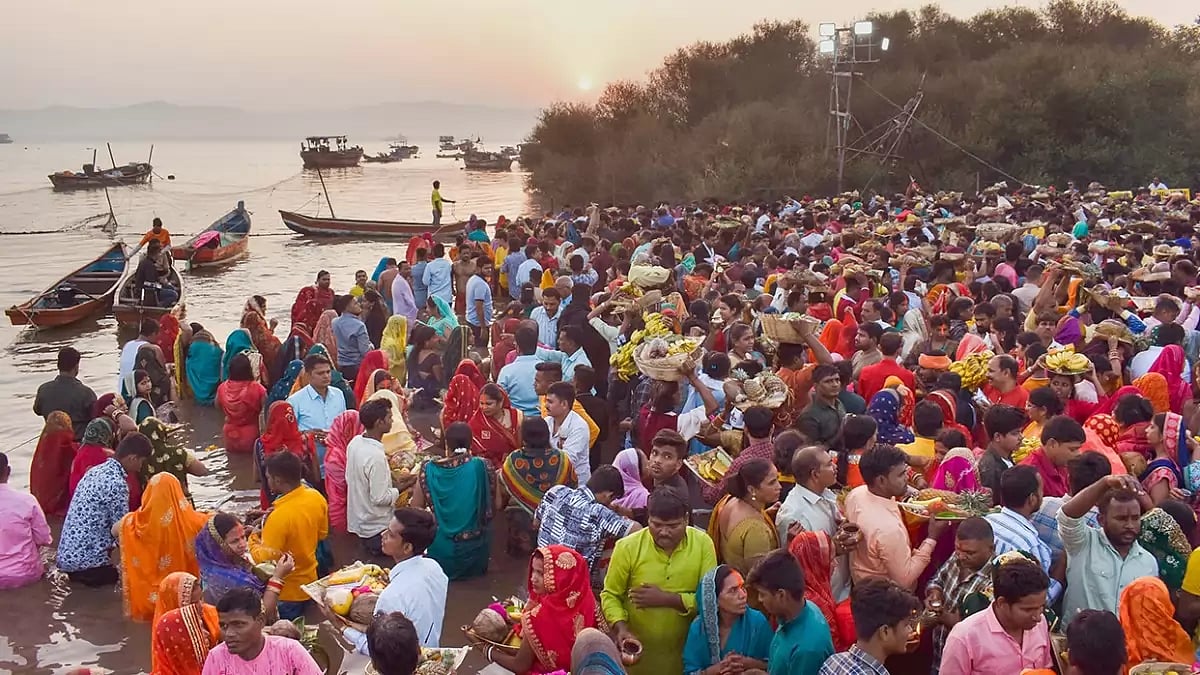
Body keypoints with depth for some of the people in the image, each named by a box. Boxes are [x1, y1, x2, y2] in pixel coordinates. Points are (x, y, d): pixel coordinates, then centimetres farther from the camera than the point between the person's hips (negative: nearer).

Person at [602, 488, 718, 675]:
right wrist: (621, 629, -19)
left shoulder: (703, 544, -8)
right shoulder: (628, 547, -10)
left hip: (685, 652, 1)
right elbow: (610, 595, -2)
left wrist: (667, 599, -19)